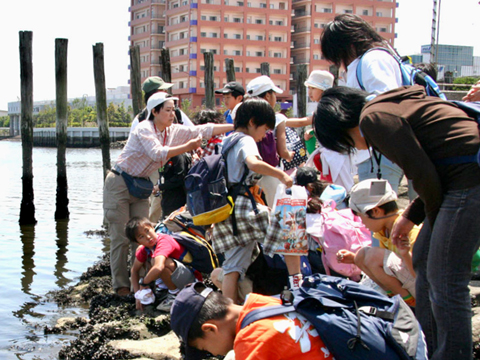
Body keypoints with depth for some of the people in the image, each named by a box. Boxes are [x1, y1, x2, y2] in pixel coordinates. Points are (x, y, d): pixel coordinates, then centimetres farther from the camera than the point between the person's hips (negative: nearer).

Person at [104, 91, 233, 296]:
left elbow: (203, 130, -1)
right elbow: (157, 153, -31)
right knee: (121, 238, -5)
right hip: (119, 184, -7)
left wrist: (236, 126, -5)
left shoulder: (173, 131, 2)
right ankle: (120, 285, 2)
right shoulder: (144, 129, -17)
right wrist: (186, 147, -33)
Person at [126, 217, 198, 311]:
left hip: (190, 277, -9)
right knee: (139, 250, 6)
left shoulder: (164, 241, -26)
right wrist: (137, 294, -2)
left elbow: (159, 267, -42)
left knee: (156, 260, -34)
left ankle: (175, 294, -13)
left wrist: (144, 283, -25)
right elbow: (134, 270, 9)